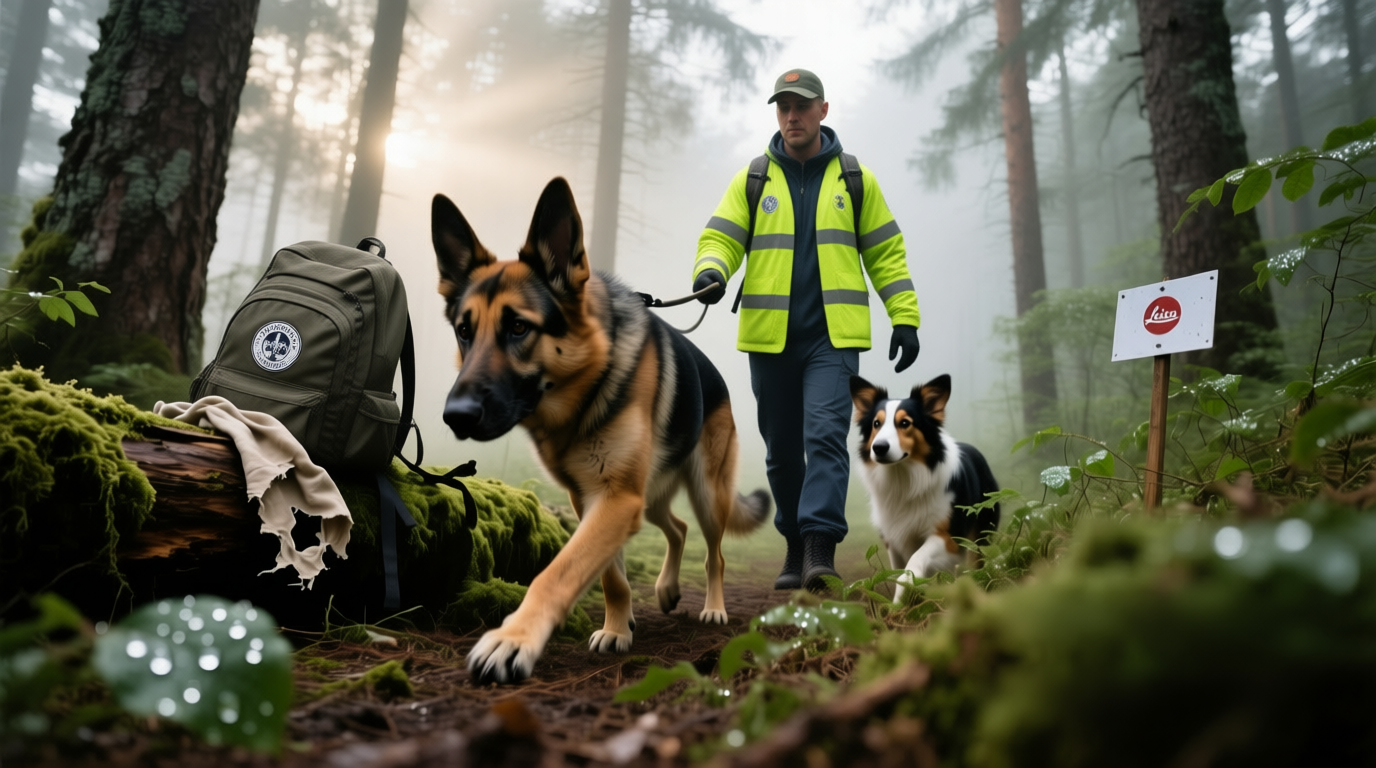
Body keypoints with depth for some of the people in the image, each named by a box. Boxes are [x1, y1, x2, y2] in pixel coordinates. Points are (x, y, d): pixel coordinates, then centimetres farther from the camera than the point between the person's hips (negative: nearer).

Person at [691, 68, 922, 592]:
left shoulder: (856, 180, 10)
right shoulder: (751, 180, 10)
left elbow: (886, 252, 11)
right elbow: (721, 237, 2)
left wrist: (905, 317, 3)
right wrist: (710, 272, -21)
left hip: (833, 337, -1)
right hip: (769, 337, 2)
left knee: (825, 434, -17)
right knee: (782, 449, 9)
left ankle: (821, 546, -15)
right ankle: (795, 545, 24)